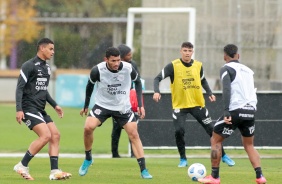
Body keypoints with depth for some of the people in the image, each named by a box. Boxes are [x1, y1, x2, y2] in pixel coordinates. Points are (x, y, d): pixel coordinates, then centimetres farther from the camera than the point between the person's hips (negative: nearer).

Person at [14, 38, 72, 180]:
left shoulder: (47, 68, 16)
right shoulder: (29, 66, -10)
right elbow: (19, 88, -13)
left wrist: (54, 105, 23)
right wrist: (19, 109, -21)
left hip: (40, 110, 9)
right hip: (29, 108, -9)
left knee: (55, 135, -1)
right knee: (46, 136, -19)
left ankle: (54, 171, -1)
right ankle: (22, 166, -10)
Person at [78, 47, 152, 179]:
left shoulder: (128, 69, -18)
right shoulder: (97, 70, -20)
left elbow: (138, 82, 4)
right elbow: (90, 85, 1)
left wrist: (140, 104, -1)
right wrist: (86, 106, 10)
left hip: (123, 107, 1)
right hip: (102, 105, -1)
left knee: (134, 135, -6)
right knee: (88, 127, -22)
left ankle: (143, 170, 0)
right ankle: (88, 159, 2)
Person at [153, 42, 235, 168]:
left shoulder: (198, 65, 1)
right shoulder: (173, 66, -10)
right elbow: (157, 78, -10)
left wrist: (210, 93, 5)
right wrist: (156, 92, -28)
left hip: (198, 104, 3)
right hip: (179, 105, -3)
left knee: (211, 130, 3)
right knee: (179, 131, -19)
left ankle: (223, 156, 20)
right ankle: (183, 159, 2)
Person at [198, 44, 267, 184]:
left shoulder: (227, 69, 0)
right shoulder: (248, 70, 20)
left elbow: (227, 89, -15)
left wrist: (226, 111, -23)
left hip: (235, 110, -6)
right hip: (250, 111, 6)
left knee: (215, 141, 8)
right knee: (249, 145, 20)